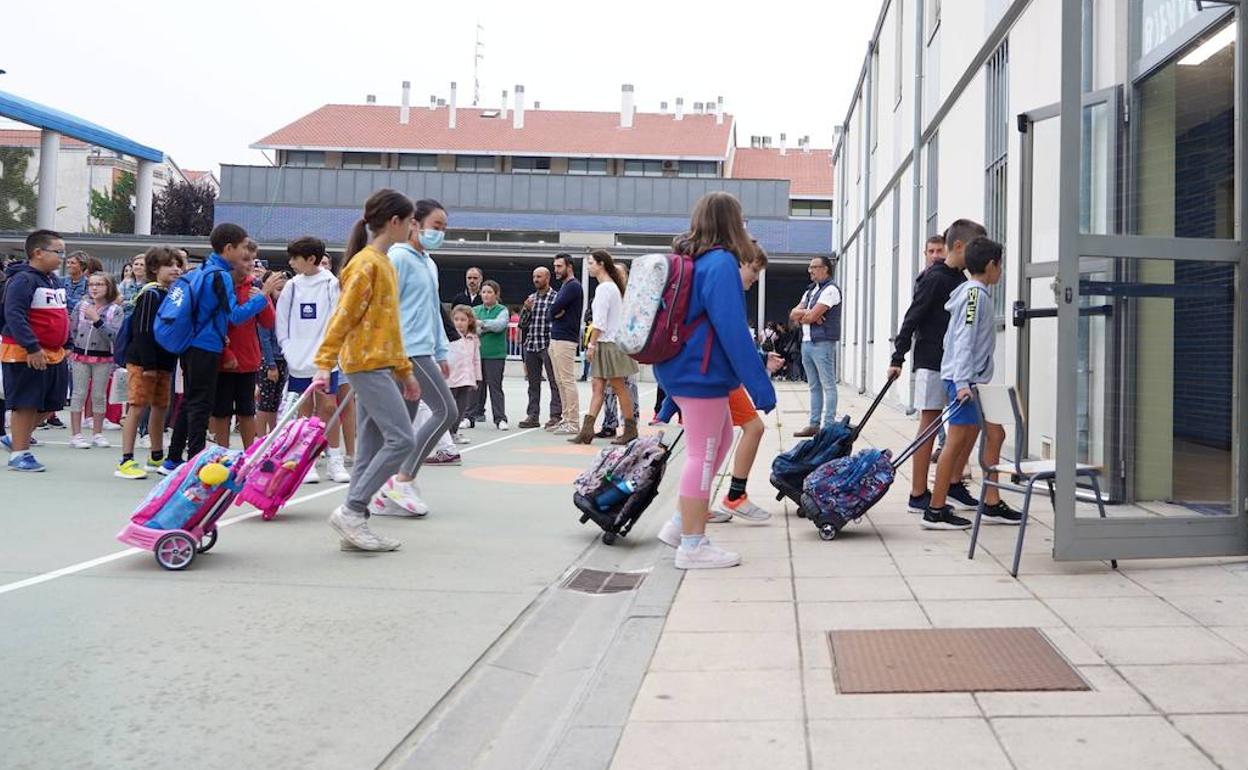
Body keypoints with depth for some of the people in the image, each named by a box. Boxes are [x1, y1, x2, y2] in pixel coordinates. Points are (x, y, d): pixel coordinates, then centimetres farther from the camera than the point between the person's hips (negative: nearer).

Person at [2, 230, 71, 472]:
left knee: (49, 403, 13)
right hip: (25, 354, -9)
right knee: (26, 404, -2)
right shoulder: (23, 279, -15)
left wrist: (64, 344, 18)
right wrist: (32, 348, -28)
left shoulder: (54, 280, 14)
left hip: (53, 353, 9)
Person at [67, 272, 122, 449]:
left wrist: (97, 320, -23)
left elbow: (114, 335, -16)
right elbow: (72, 328, 7)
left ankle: (97, 434, 17)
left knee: (99, 396, 7)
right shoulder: (81, 305, 3)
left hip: (103, 358, -1)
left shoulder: (116, 310, -4)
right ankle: (76, 434, 5)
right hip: (80, 355, 1)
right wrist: (70, 348, 3)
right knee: (79, 394, 2)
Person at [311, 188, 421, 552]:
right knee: (402, 439, -13)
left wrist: (405, 370, 23)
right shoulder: (367, 263, -11)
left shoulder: (384, 263, 18)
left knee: (372, 447, 8)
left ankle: (354, 528, 12)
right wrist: (324, 365, -20)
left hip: (378, 365, 10)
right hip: (366, 364, -10)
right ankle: (351, 511, -6)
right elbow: (342, 317, -16)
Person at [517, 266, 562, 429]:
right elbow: (522, 324, 14)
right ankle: (532, 416, 14)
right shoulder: (531, 298, 15)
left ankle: (556, 416, 0)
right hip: (531, 345, 6)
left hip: (548, 345, -6)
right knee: (533, 383, 9)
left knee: (554, 382, -3)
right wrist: (527, 309, -4)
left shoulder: (556, 298, -2)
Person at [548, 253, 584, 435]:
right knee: (560, 381, 11)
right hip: (556, 338, 10)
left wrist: (556, 311, 2)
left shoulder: (573, 286, -11)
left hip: (565, 340, -10)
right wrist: (558, 312, -4)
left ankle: (573, 423, -9)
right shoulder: (564, 286, 20)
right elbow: (554, 312, 15)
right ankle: (566, 419, 16)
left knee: (568, 381, -9)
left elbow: (554, 310, -17)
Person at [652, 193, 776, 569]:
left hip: (680, 369, 9)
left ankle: (681, 523, 21)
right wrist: (760, 386, -18)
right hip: (702, 373, -9)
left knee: (720, 440, 20)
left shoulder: (687, 259, 12)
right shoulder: (722, 263, -15)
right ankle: (692, 545, 7)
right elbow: (733, 332, -21)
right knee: (702, 454, -1)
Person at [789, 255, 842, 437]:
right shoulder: (810, 290, 21)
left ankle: (829, 426, -5)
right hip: (806, 342, 9)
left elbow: (812, 316, -16)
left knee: (828, 385, -5)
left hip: (822, 343, -9)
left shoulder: (830, 289, -7)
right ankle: (813, 425, 13)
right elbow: (793, 314, 12)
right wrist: (807, 313, -6)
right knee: (814, 386, 10)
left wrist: (802, 314, 4)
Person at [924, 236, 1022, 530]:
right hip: (964, 379, -10)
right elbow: (964, 339, -20)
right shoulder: (975, 292, -11)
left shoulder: (975, 291, 19)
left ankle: (992, 504, 18)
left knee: (994, 434, 12)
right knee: (958, 440, -9)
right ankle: (936, 511, -5)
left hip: (973, 379, 10)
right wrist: (962, 381, -26)